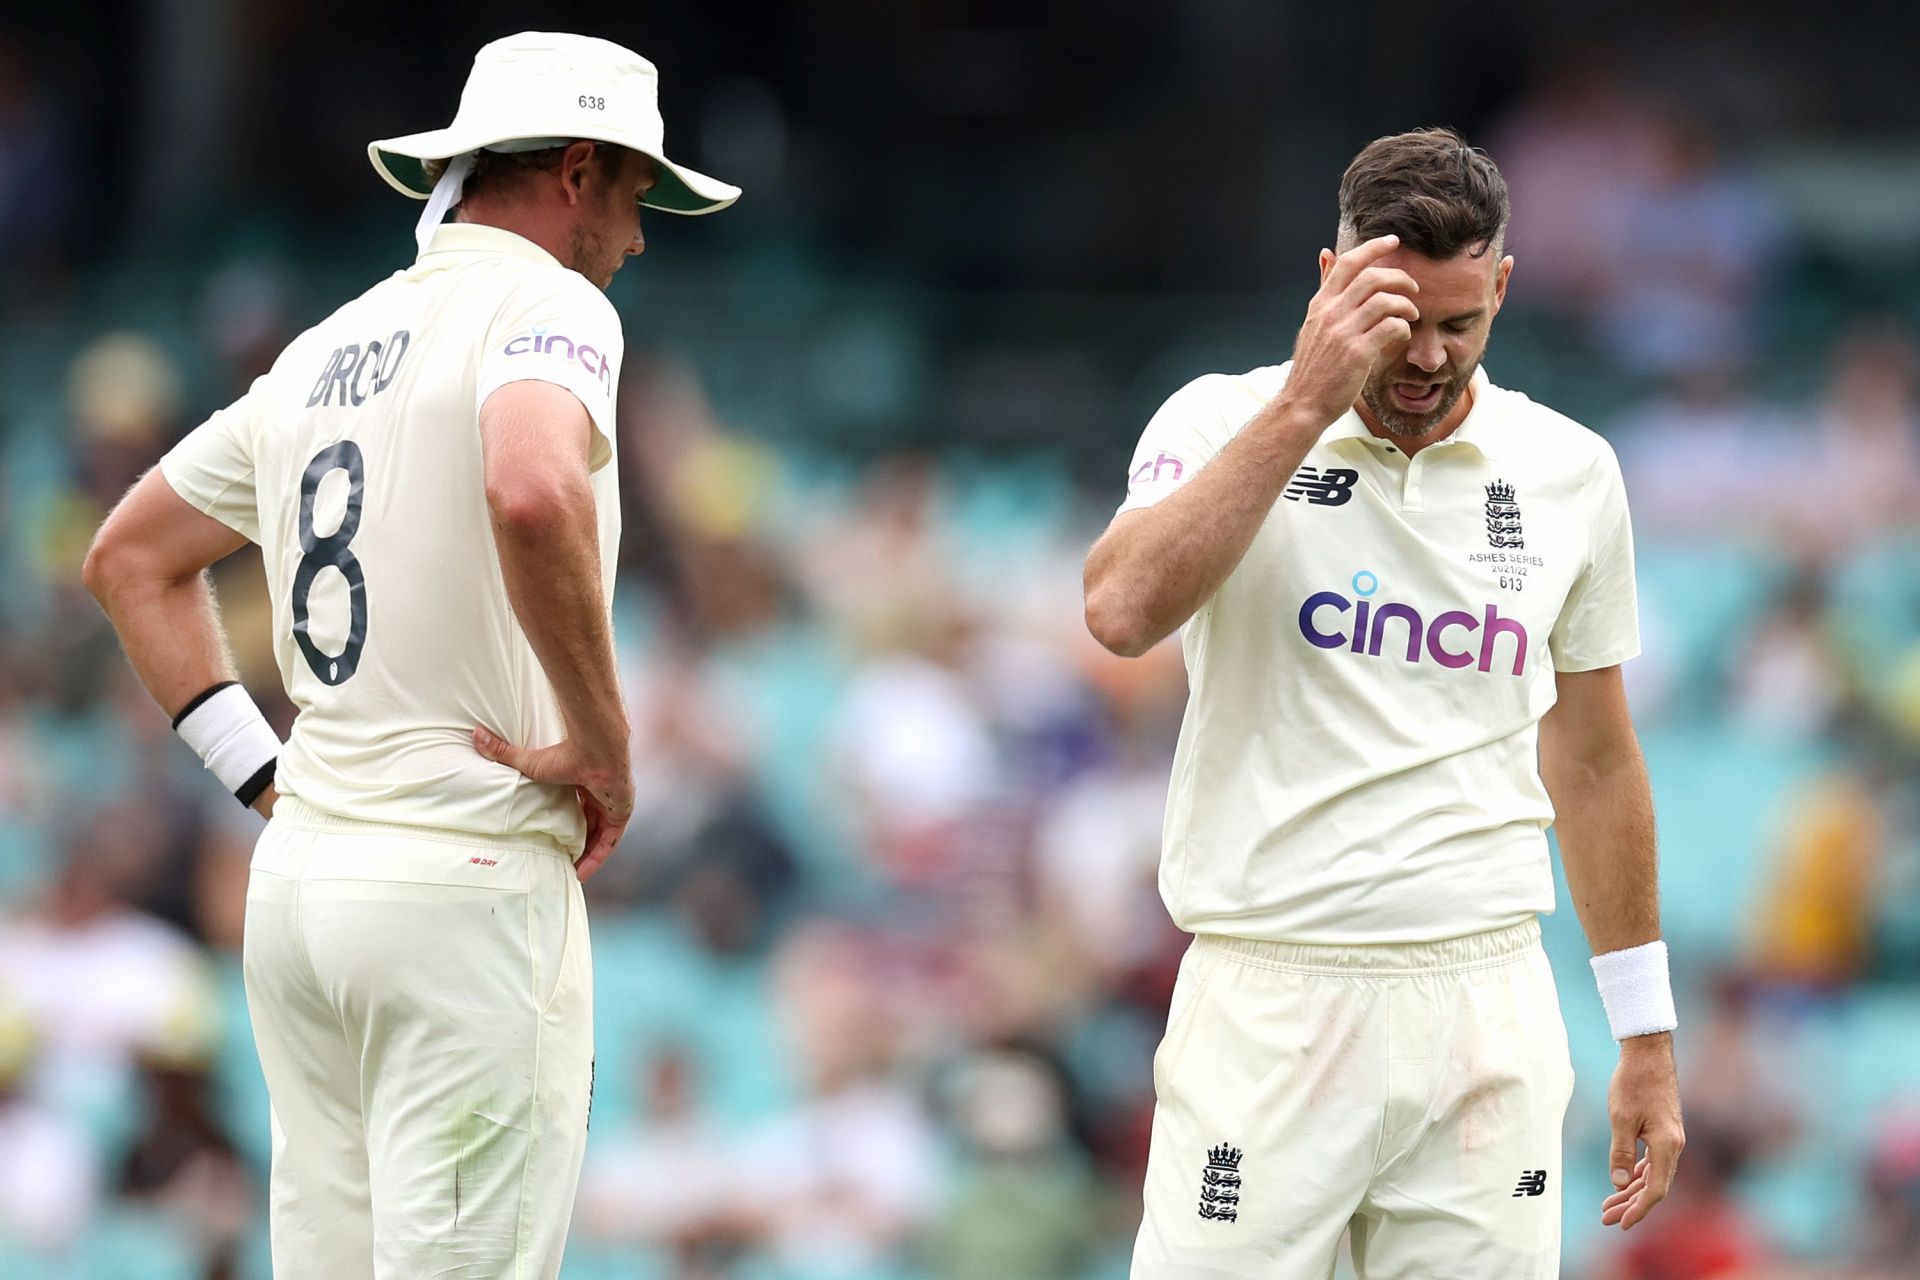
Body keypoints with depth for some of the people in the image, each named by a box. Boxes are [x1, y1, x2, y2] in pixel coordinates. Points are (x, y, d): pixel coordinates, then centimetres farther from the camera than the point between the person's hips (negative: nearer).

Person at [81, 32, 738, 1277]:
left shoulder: (326, 349, 17)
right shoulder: (547, 306, -8)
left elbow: (130, 557, 25)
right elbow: (533, 496, -30)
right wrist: (604, 744, -18)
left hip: (299, 880, 8)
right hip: (471, 884, -8)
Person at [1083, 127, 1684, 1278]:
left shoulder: (1571, 471, 8)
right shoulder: (1225, 423, -1)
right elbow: (1124, 610, -21)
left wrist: (1648, 1035, 16)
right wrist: (1305, 405, -22)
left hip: (1488, 1012, 3)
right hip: (1268, 1002, -3)